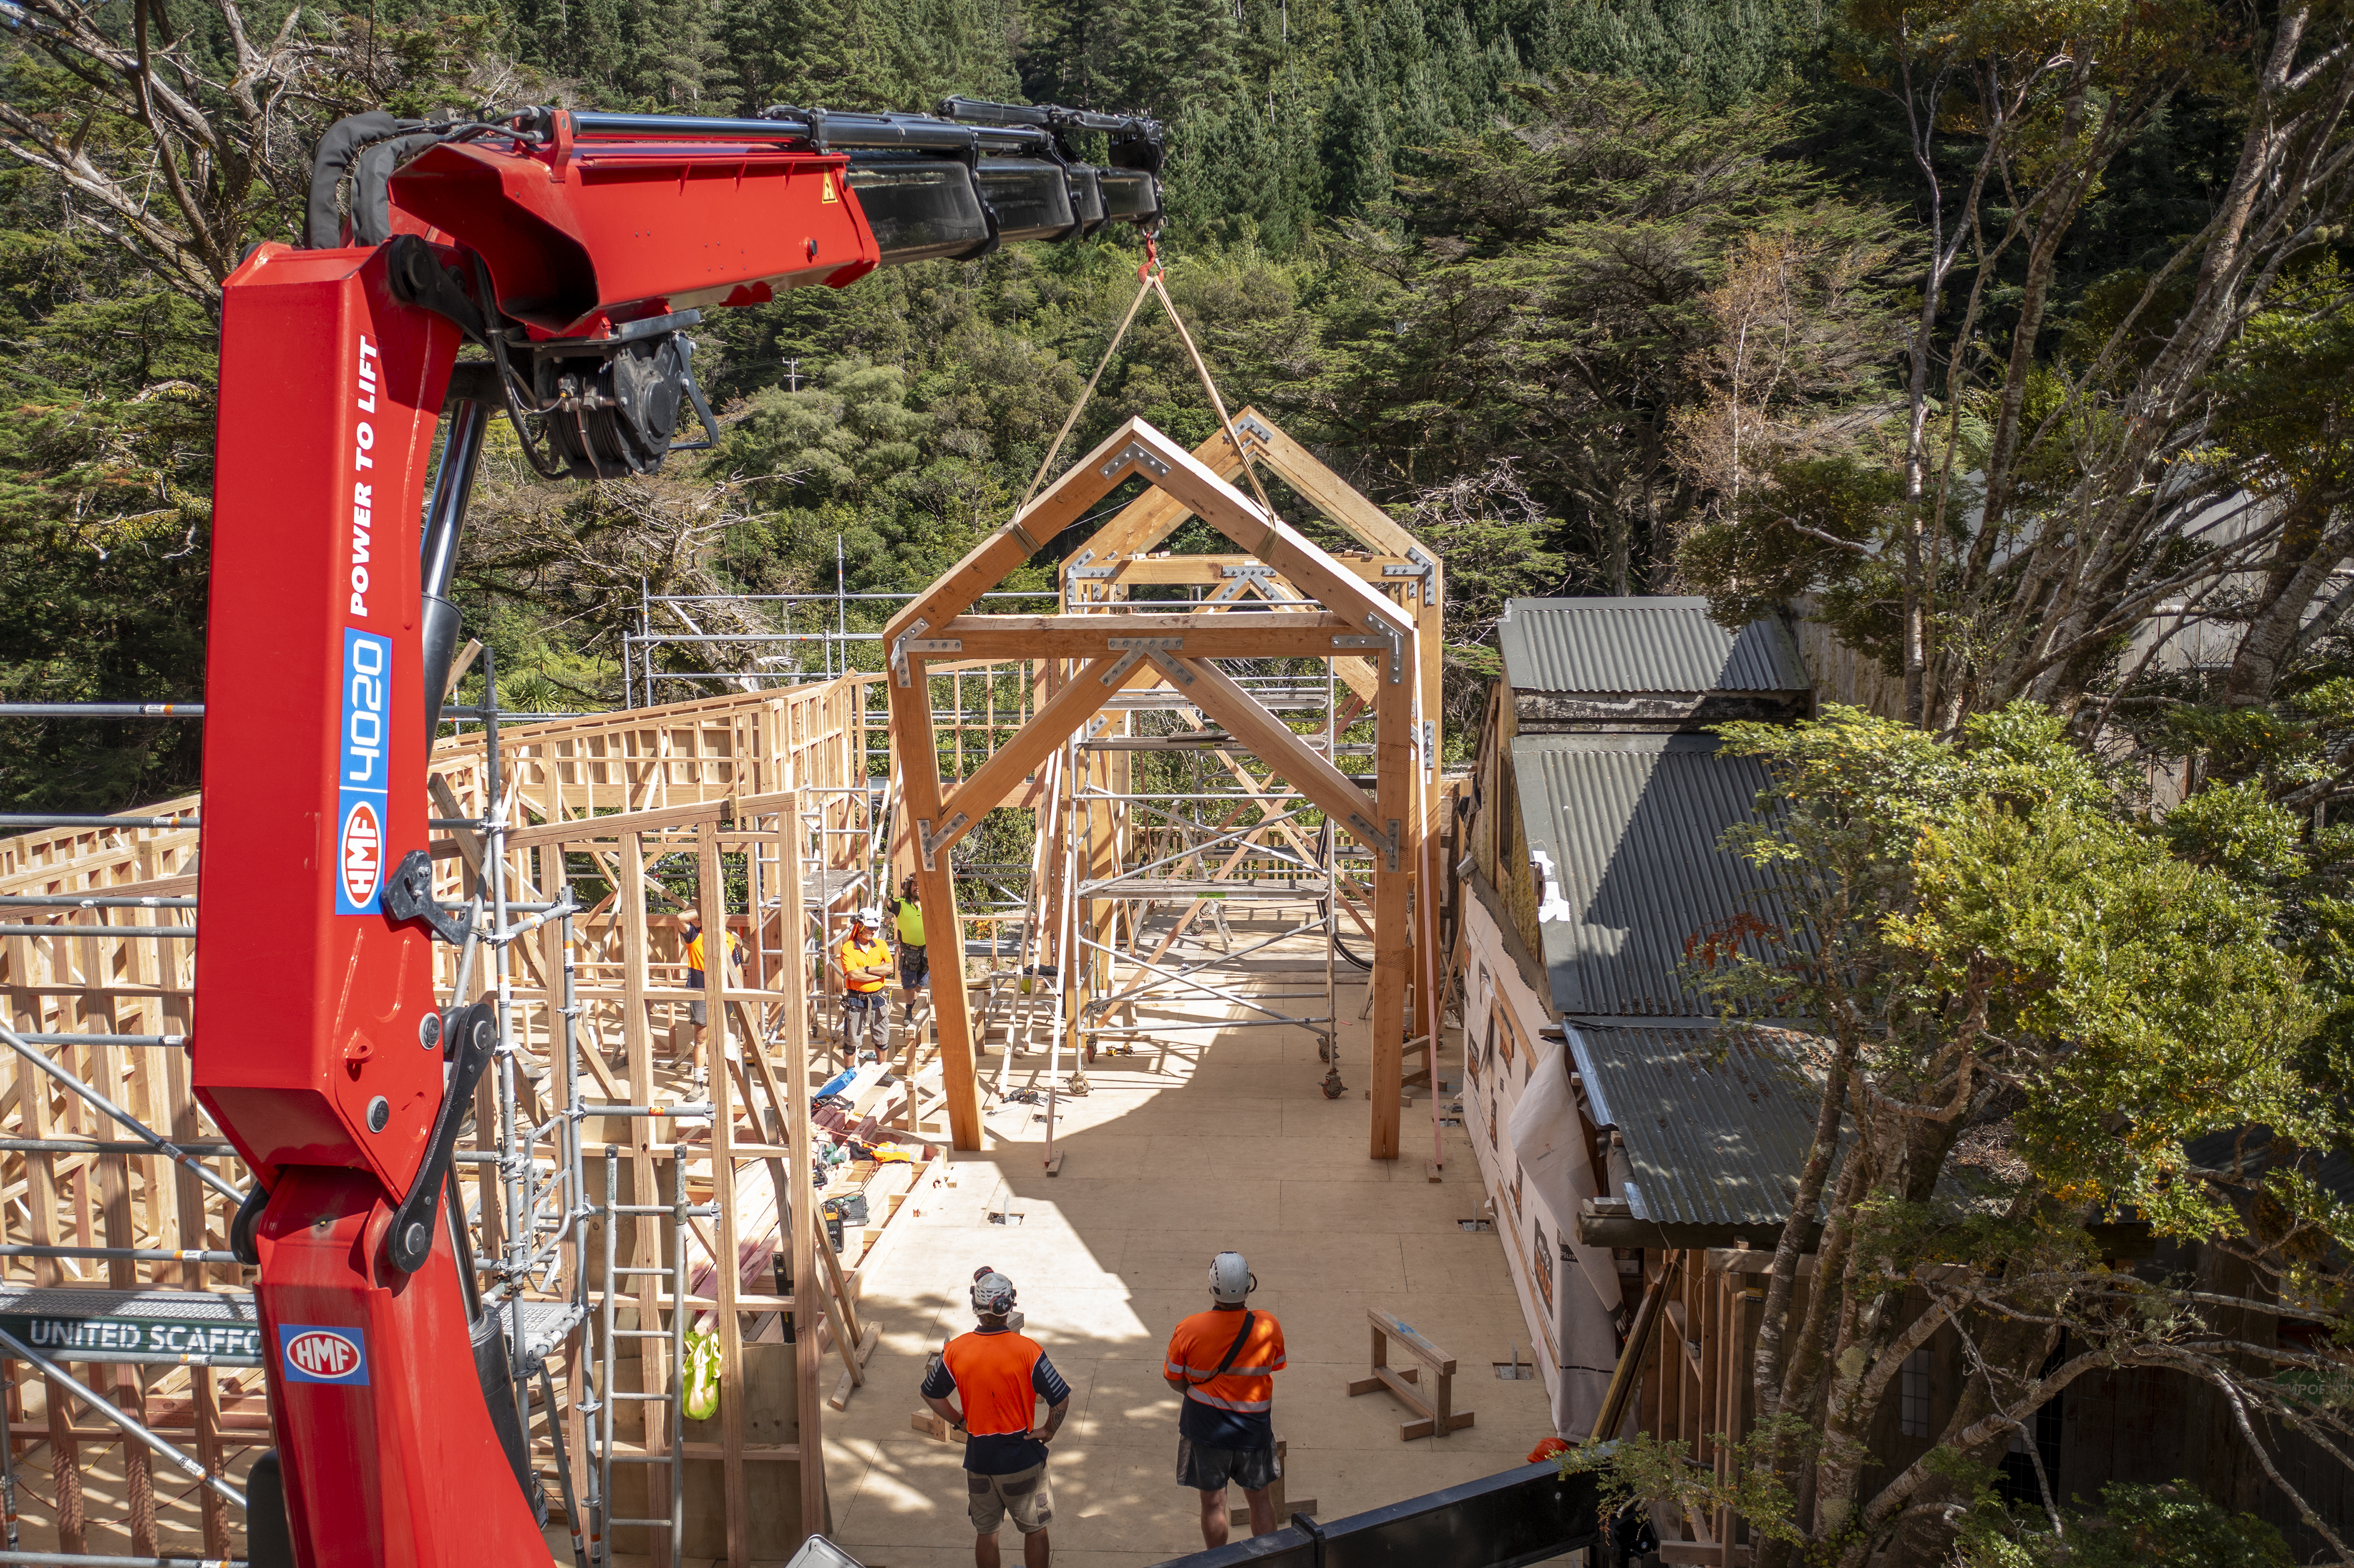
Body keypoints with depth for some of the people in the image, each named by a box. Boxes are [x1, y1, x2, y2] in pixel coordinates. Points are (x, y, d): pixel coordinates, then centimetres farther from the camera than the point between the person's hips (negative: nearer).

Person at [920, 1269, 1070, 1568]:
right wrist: (1048, 1431, -3)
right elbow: (1061, 1399, -20)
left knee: (986, 1532, 20)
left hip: (978, 1457, 3)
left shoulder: (955, 1350, -12)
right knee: (1035, 1530, 16)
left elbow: (931, 1394, 2)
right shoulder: (1027, 1350, -21)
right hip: (1022, 1456, -3)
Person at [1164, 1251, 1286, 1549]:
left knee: (1213, 1502, 15)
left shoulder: (1189, 1330, -20)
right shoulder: (1269, 1326, -16)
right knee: (1260, 1497, 20)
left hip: (1205, 1426, -1)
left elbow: (1175, 1381, -8)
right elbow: (1274, 1368, 1)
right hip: (1254, 1427, 1)